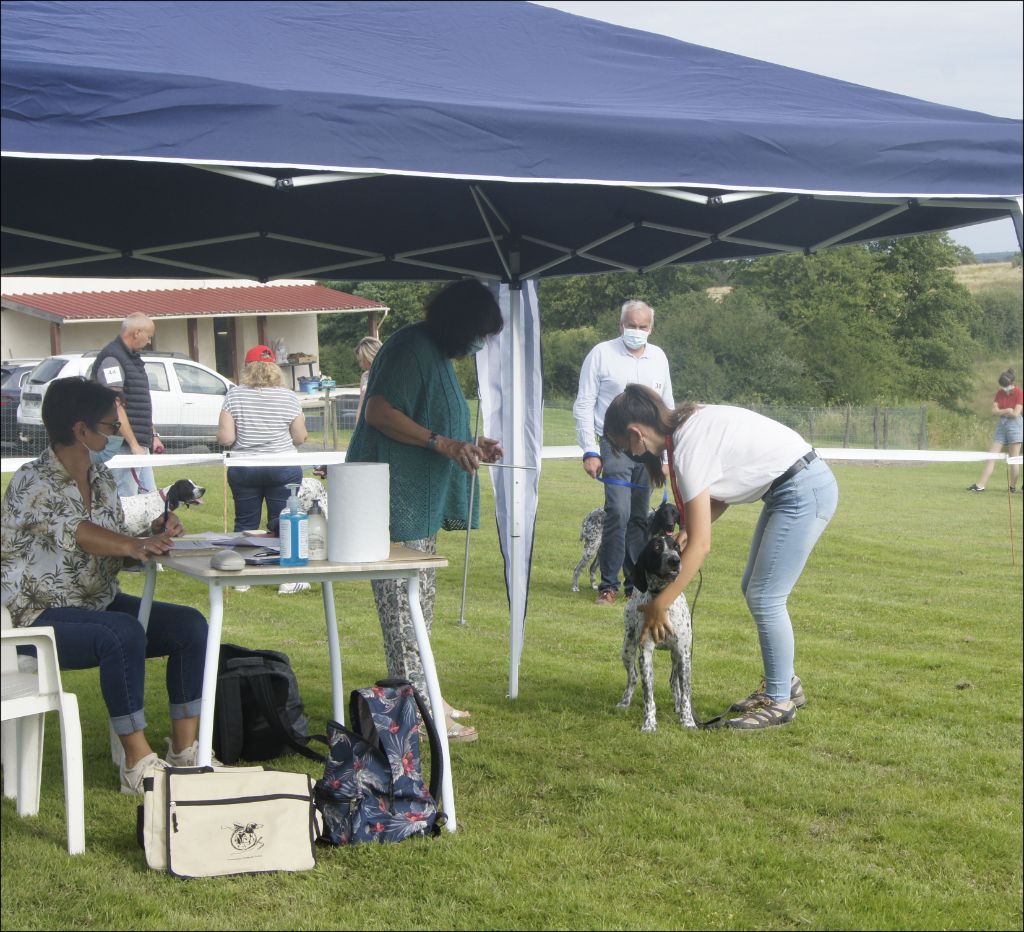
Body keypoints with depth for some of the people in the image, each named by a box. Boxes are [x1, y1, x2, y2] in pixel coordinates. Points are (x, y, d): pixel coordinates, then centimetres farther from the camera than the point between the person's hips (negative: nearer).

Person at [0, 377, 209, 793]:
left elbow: (113, 552, 11)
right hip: (44, 618, -8)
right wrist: (135, 545, -47)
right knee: (124, 634, -35)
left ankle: (185, 747, -7)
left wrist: (153, 536, -9)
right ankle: (137, 762, -28)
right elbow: (77, 534, -32)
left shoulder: (101, 477, 9)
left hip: (102, 602, 8)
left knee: (190, 624, -10)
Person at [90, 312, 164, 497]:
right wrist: (134, 444, -21)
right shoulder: (111, 359, -13)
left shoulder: (133, 358, 18)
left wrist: (153, 435, 21)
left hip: (140, 443, 10)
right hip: (122, 445, -10)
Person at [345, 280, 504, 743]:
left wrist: (470, 447, 18)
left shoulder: (436, 354, 20)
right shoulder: (410, 349, -14)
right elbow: (379, 412, -23)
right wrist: (442, 442, -27)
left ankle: (423, 695, 25)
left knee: (418, 604, 16)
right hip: (396, 499, -11)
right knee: (405, 603, -7)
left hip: (420, 502, 11)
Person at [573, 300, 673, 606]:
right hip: (616, 446, -4)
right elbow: (584, 405, -1)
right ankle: (608, 584, -8)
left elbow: (667, 407, 19)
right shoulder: (601, 354, 0)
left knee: (640, 517, 6)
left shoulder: (658, 357, 13)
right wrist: (590, 451, -7)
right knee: (619, 513, -15)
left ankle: (636, 582, 13)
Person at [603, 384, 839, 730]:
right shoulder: (691, 423, 5)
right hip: (791, 488, 10)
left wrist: (660, 605, -15)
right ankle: (784, 683, 26)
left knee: (764, 598, -5)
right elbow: (721, 490, 12)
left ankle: (779, 702, 5)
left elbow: (700, 545, -21)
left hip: (805, 492, -10)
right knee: (754, 590, 15)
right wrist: (685, 532, -3)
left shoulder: (688, 450, -22)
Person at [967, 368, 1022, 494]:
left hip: (1014, 425, -6)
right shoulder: (1000, 393, 7)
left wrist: (1000, 411, -3)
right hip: (1001, 425, 6)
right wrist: (1007, 410, -14)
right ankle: (980, 485, -2)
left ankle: (1013, 487, 8)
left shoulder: (1019, 393, -9)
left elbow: (1015, 413, -15)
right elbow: (994, 412, 1)